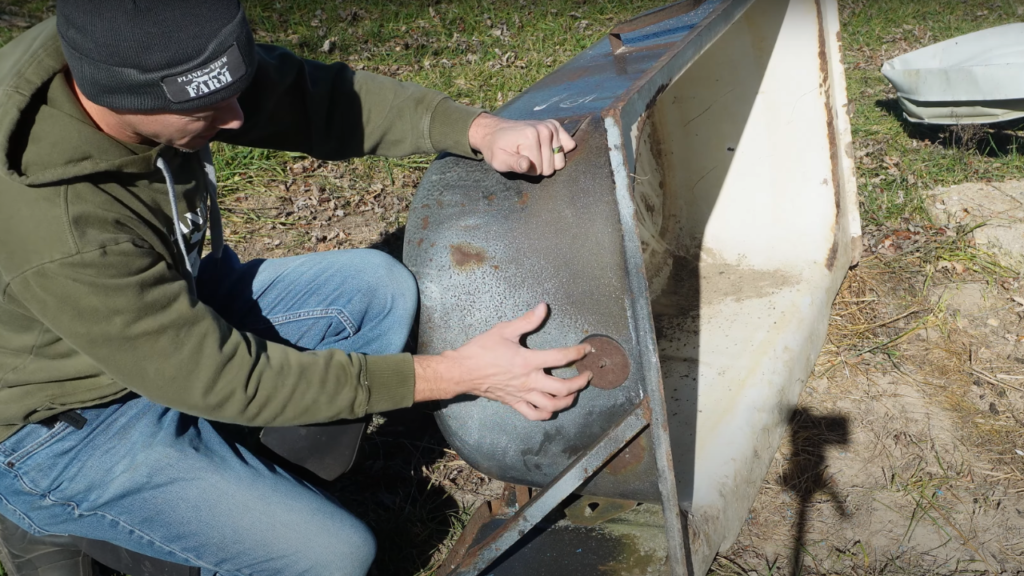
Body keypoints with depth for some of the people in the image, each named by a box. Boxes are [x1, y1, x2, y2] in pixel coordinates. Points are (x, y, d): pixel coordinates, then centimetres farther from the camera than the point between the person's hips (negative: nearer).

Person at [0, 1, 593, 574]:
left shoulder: (112, 51, -19)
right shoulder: (61, 234, -38)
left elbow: (317, 95, -12)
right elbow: (226, 380, -29)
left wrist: (478, 129, -27)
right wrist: (455, 374, -30)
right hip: (72, 423, -7)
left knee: (378, 286, -5)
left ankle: (287, 487, 6)